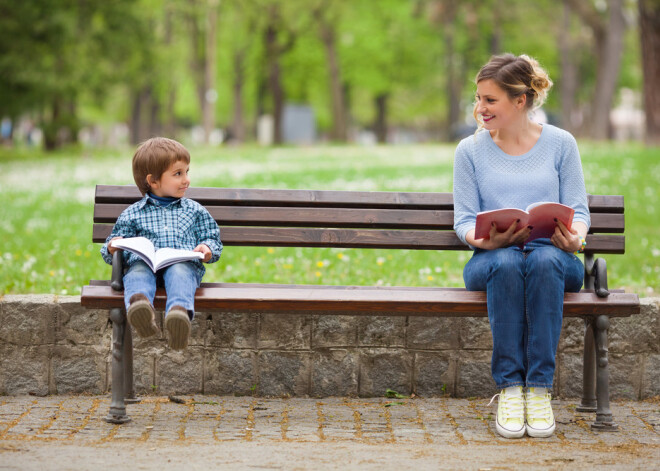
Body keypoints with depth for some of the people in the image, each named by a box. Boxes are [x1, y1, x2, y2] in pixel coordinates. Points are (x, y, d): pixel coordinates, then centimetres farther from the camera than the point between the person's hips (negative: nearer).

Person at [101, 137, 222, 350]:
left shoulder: (195, 211, 28)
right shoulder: (133, 214, 23)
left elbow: (213, 239, 24)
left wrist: (208, 249, 0)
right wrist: (112, 249, -2)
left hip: (183, 262, 0)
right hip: (143, 261, 0)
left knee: (179, 273, -38)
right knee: (137, 274, -37)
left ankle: (179, 310, -70)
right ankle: (138, 303, -71)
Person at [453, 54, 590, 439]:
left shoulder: (560, 143, 9)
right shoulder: (470, 150, 11)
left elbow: (578, 209, 5)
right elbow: (464, 219, 5)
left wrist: (574, 238, -19)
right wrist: (485, 239, -19)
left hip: (552, 254, 0)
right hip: (492, 259, 0)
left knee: (545, 260, -38)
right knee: (506, 263, -37)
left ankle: (539, 388, -33)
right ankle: (509, 388, -33)